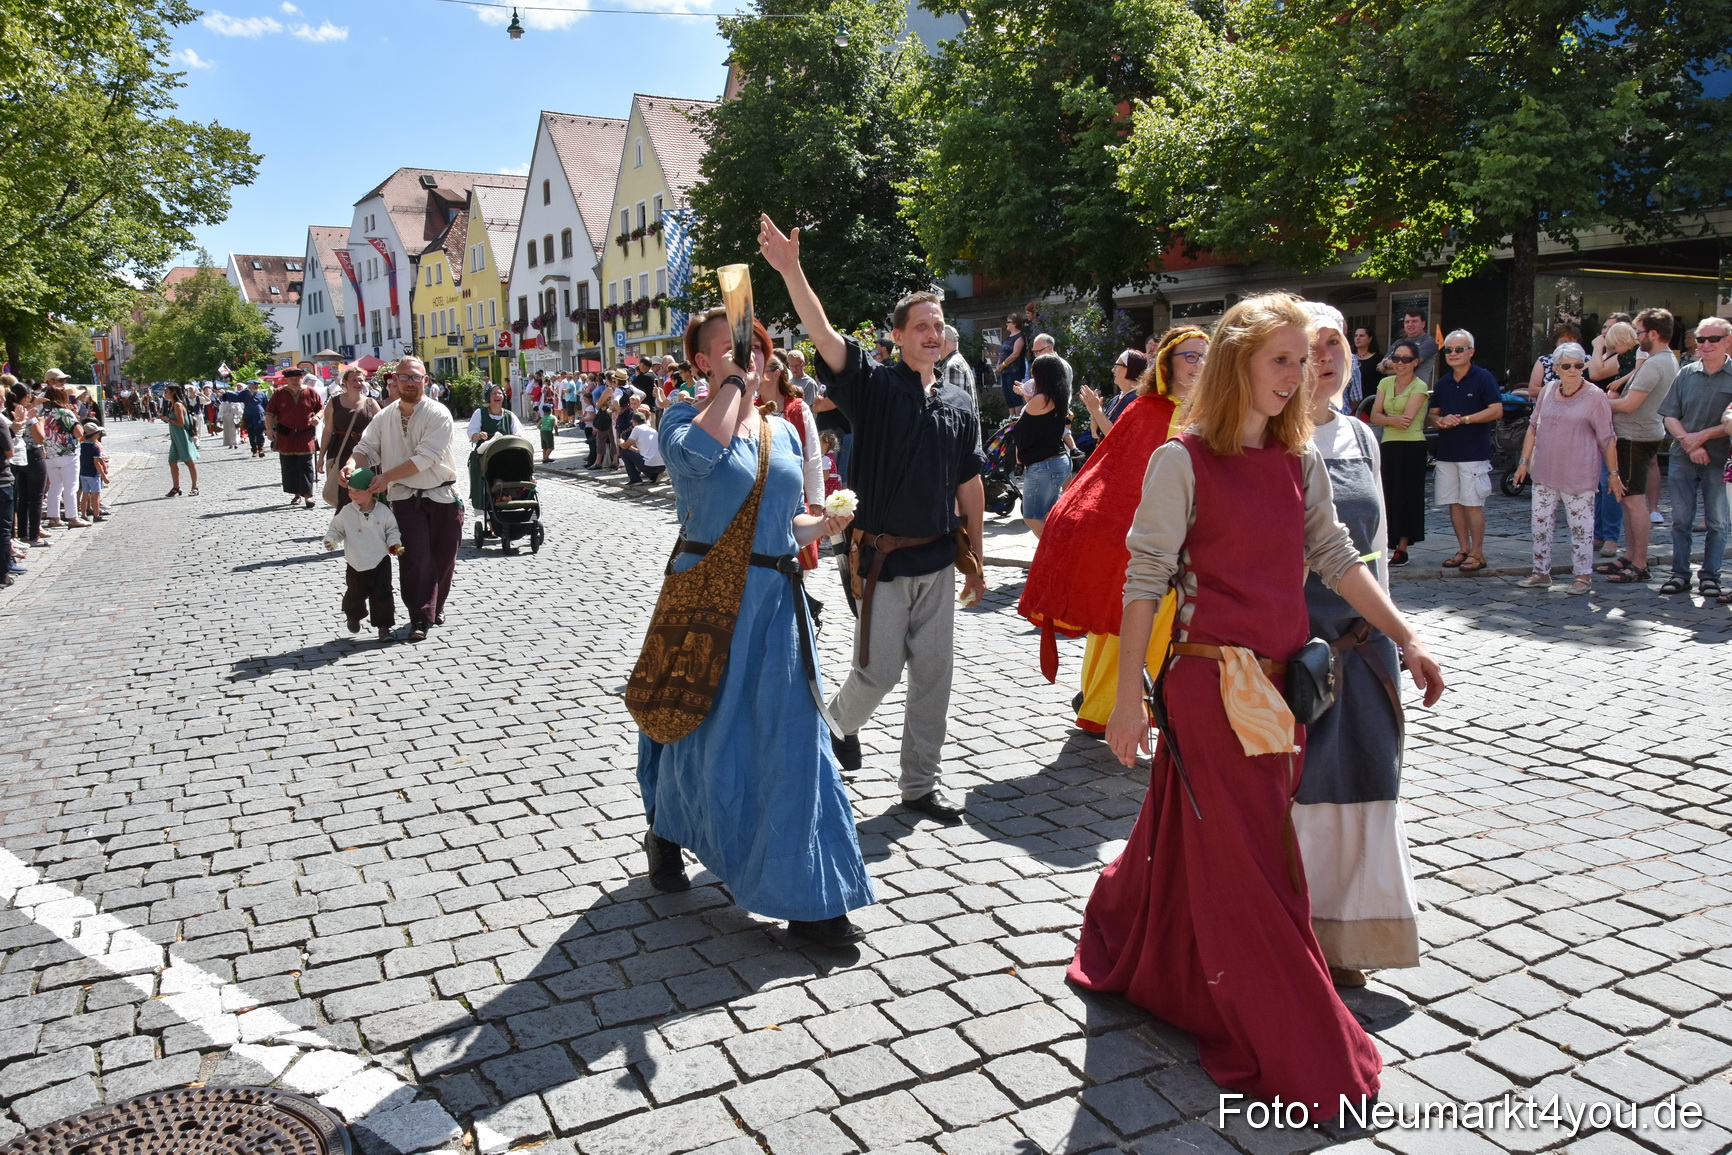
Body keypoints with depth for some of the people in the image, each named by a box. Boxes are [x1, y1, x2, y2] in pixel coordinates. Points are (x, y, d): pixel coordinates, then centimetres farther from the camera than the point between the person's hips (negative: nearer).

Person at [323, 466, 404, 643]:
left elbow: (392, 530, 7)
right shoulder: (346, 512, -7)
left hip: (380, 562, -1)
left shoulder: (383, 511, -5)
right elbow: (335, 529, 4)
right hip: (356, 565, 1)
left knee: (382, 595, -4)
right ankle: (353, 618, 42)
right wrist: (330, 540, -15)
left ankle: (383, 626, 6)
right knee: (354, 595, 12)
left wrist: (394, 544, -9)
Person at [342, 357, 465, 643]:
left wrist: (387, 477, -22)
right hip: (406, 498, 2)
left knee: (443, 557, 8)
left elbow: (425, 458, -19)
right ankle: (420, 619, -4)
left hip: (443, 495, -2)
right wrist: (352, 464, -19)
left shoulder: (438, 415, -11)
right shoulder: (385, 417, 5)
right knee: (415, 557, -8)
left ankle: (436, 607, 30)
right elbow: (367, 447, 4)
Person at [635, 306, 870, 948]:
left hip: (776, 599, 4)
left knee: (790, 739, 3)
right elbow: (695, 452, -28)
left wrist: (824, 524, -1)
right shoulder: (684, 416, -3)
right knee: (701, 724, 10)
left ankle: (809, 899, 11)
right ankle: (665, 833, 42)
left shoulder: (783, 431, 13)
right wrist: (734, 381, -16)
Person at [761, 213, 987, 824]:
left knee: (933, 675, 9)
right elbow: (824, 336, -21)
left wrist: (976, 561, 12)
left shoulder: (959, 405, 8)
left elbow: (969, 487, 12)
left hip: (938, 559, 5)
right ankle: (842, 721, 36)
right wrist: (791, 270, -35)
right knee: (879, 671, 1)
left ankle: (919, 784, 23)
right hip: (882, 558, -4)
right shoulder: (874, 385, -5)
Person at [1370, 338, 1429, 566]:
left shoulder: (1419, 387, -5)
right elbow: (1374, 415, 3)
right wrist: (1393, 420, -16)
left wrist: (1385, 418, -2)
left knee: (1406, 497, -3)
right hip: (1388, 446, 6)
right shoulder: (1385, 383, 12)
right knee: (1387, 496, 4)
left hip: (1412, 447, -6)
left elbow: (1407, 419, -15)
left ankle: (1402, 549, 1)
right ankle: (1389, 545, 8)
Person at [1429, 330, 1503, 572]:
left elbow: (1496, 410, -9)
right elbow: (1433, 413, 19)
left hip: (1474, 453, -6)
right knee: (1454, 503, 8)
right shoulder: (1442, 383, 14)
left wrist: (1464, 419, -16)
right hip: (1446, 452, 6)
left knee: (1473, 504, -5)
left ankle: (1477, 553, 2)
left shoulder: (1483, 378, -4)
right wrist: (1440, 421, -4)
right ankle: (1463, 550, 17)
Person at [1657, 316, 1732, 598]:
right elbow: (1669, 416, 4)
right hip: (1683, 458, 2)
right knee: (1681, 519, 6)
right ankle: (1680, 574, 13)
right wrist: (1689, 442, -10)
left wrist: (1703, 435, -15)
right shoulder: (1686, 374, 6)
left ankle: (1709, 576, 12)